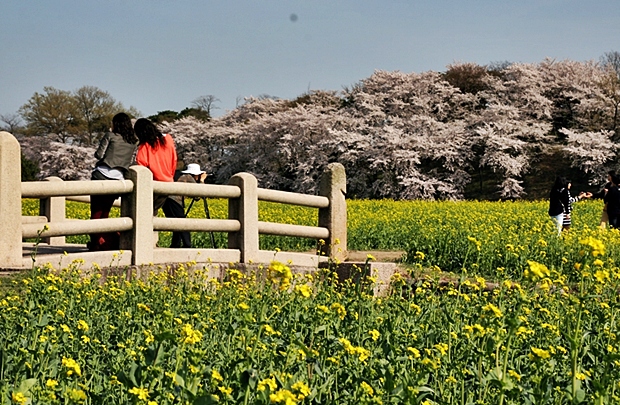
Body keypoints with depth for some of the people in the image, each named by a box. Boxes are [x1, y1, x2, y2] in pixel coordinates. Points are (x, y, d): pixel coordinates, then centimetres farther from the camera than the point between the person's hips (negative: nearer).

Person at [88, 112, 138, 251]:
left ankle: (98, 242, -5)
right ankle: (111, 240, 7)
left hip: (102, 175, -5)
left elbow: (99, 154, -4)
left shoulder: (110, 136, -2)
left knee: (96, 212, 0)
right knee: (104, 212, 15)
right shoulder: (134, 141, 11)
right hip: (118, 178, 5)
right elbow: (131, 161, 11)